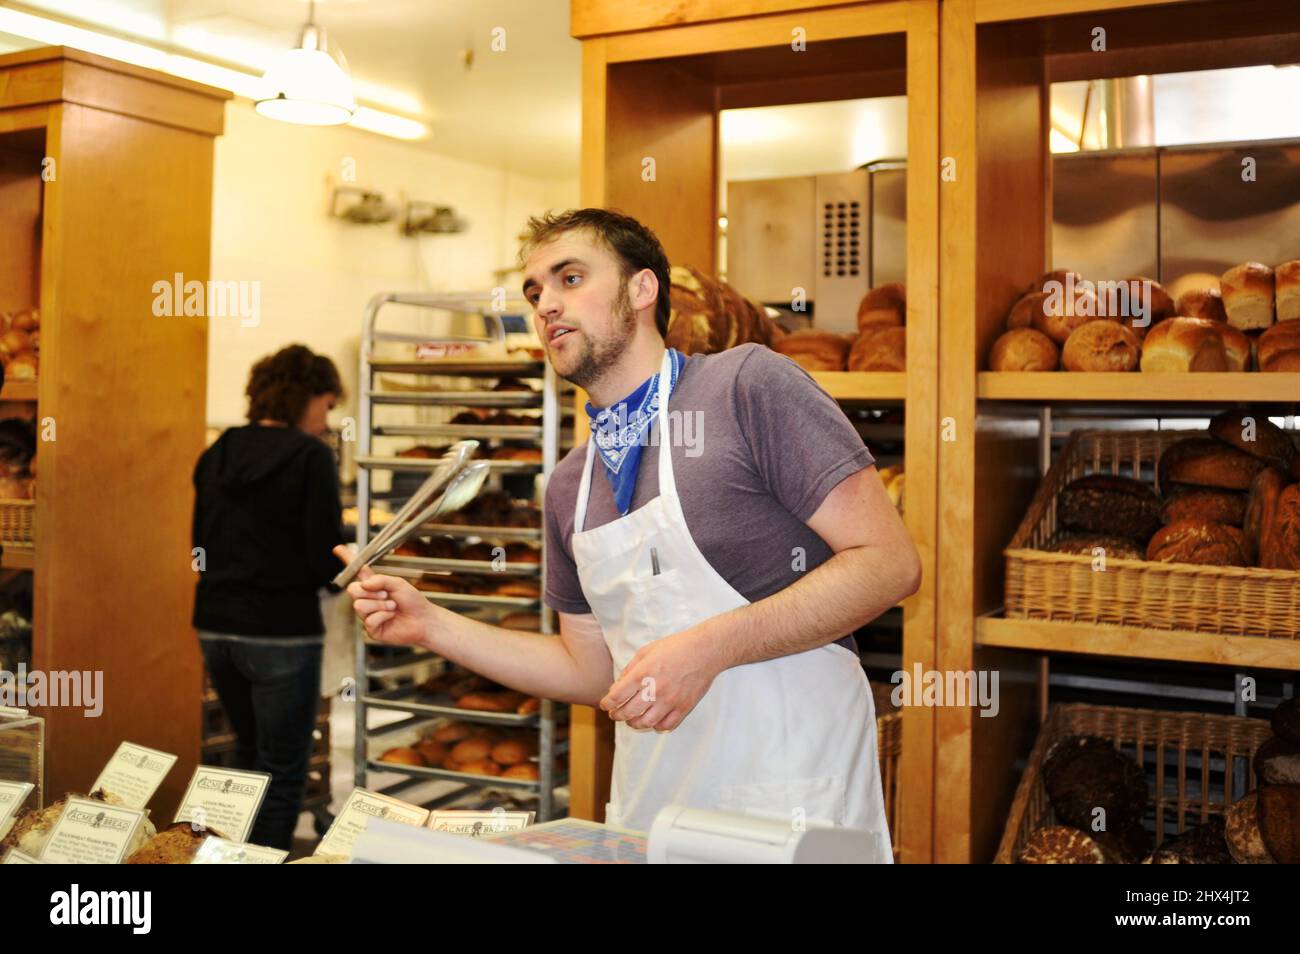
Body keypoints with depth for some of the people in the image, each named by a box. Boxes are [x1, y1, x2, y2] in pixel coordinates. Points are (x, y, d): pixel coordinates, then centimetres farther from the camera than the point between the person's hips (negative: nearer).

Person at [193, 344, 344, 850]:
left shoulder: (216, 456, 8)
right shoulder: (310, 456, -11)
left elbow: (203, 547, 15)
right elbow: (328, 560, -15)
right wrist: (342, 535, 4)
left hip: (215, 627, 7)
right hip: (280, 633, -7)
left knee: (250, 761, 24)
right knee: (283, 774, 6)